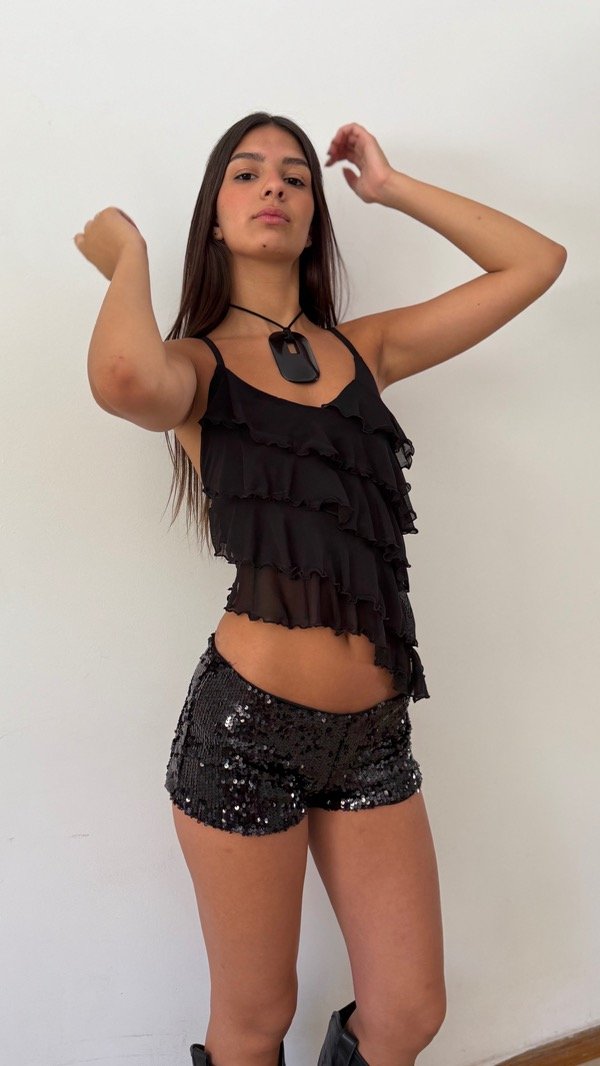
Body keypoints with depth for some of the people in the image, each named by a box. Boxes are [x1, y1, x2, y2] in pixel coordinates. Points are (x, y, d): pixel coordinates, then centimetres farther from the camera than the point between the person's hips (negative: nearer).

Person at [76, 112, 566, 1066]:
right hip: (250, 729, -3)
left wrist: (392, 187, 11)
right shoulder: (198, 360, -2)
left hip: (376, 731, 4)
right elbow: (124, 380, -28)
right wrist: (127, 256, -8)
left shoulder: (362, 349, 9)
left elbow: (536, 262, 9)